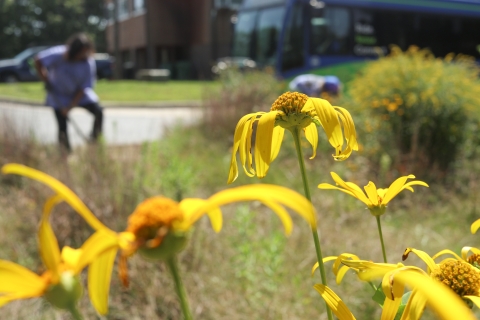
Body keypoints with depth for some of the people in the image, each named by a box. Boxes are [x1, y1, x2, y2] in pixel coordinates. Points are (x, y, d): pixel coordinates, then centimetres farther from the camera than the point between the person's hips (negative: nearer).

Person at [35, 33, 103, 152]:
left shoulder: (89, 63, -24)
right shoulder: (58, 55, -28)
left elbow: (83, 88, -20)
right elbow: (38, 60, -12)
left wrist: (69, 107, -23)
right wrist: (46, 80, -17)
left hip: (78, 93, 2)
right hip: (58, 94, -1)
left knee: (98, 112, -16)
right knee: (62, 128, -7)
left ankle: (95, 138, 11)